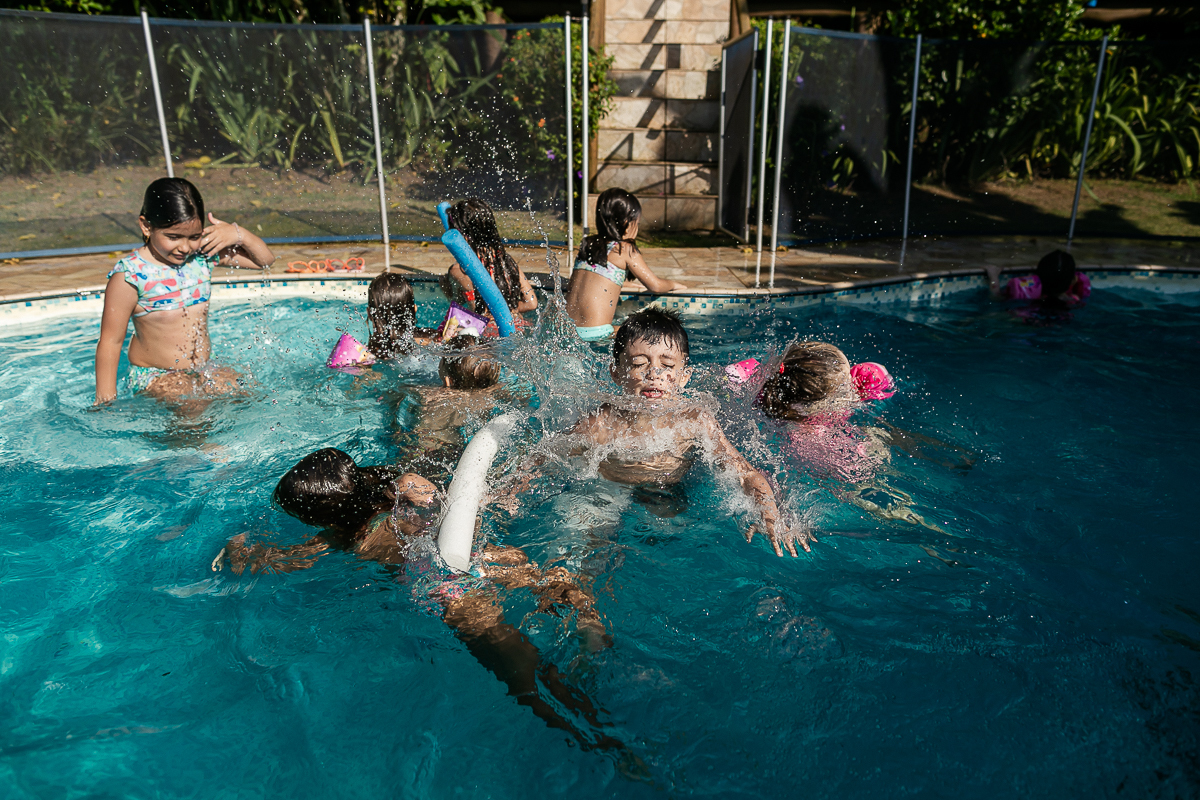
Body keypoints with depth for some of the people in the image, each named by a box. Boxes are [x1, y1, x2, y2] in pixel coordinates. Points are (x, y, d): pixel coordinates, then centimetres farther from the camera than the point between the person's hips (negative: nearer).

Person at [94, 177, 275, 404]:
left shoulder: (204, 254, -1)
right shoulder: (130, 276, -15)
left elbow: (264, 260, 10)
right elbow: (111, 341, -10)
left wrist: (239, 234, -10)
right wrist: (105, 400, -10)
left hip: (202, 369, 6)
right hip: (154, 376, -6)